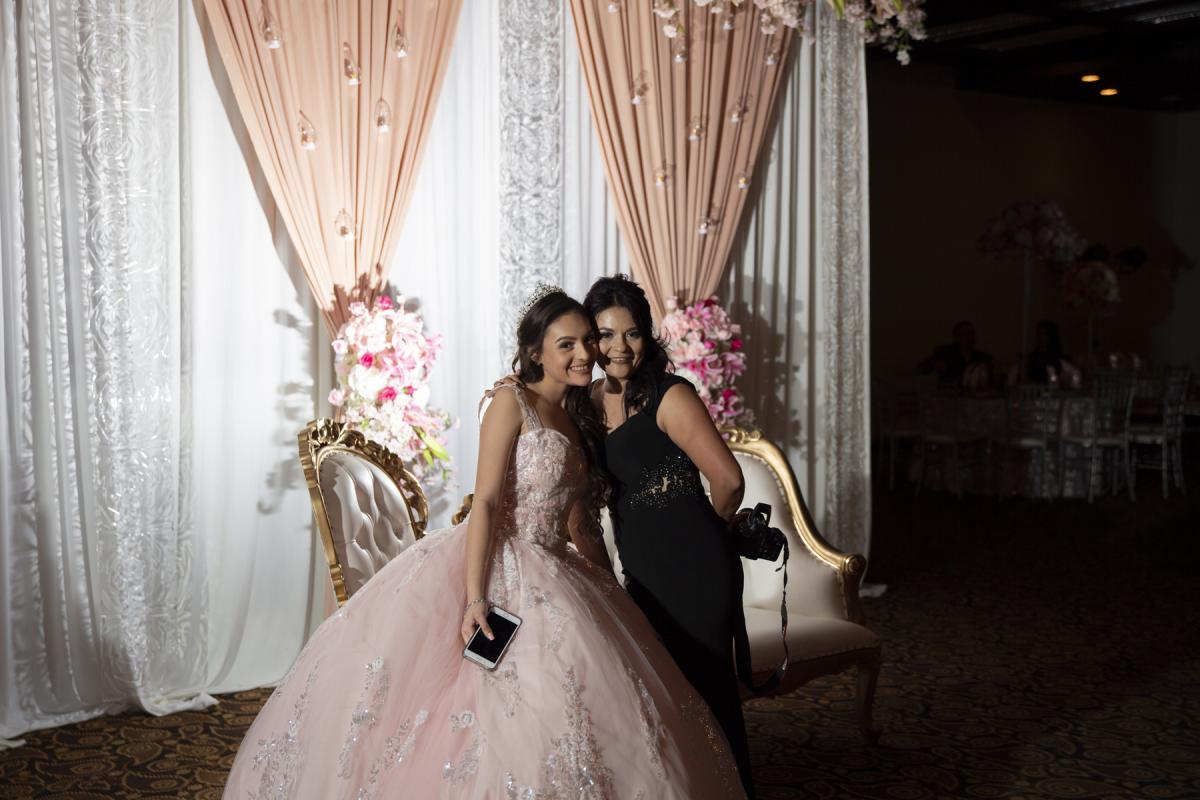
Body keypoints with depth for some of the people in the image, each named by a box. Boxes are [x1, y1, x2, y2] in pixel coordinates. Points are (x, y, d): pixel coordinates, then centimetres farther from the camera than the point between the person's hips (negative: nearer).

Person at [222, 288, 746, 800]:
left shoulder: (578, 419, 16)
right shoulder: (512, 402, -6)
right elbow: (486, 502, -14)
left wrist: (612, 590, 19)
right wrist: (475, 598, -23)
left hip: (552, 579, 7)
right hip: (498, 567, -7)